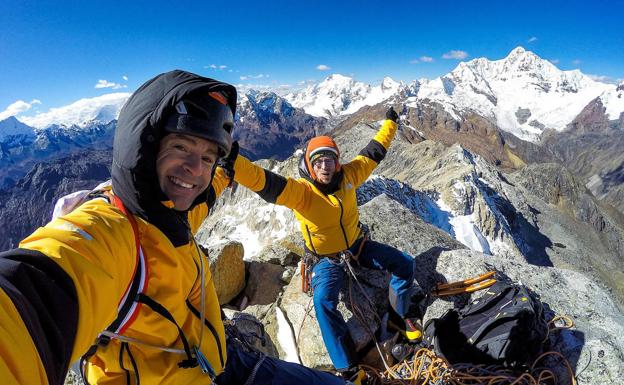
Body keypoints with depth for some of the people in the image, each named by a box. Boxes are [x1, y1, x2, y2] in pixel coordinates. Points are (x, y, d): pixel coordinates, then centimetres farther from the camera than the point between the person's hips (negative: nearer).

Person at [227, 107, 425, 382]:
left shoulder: (347, 176, -10)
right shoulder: (301, 190, -24)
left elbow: (373, 153, 4)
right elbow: (264, 183, -39)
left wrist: (390, 122, 13)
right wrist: (233, 161, -55)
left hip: (358, 246, 5)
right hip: (328, 259, -4)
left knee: (404, 264, -1)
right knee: (323, 300, -27)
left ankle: (408, 316, 26)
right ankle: (348, 368, -10)